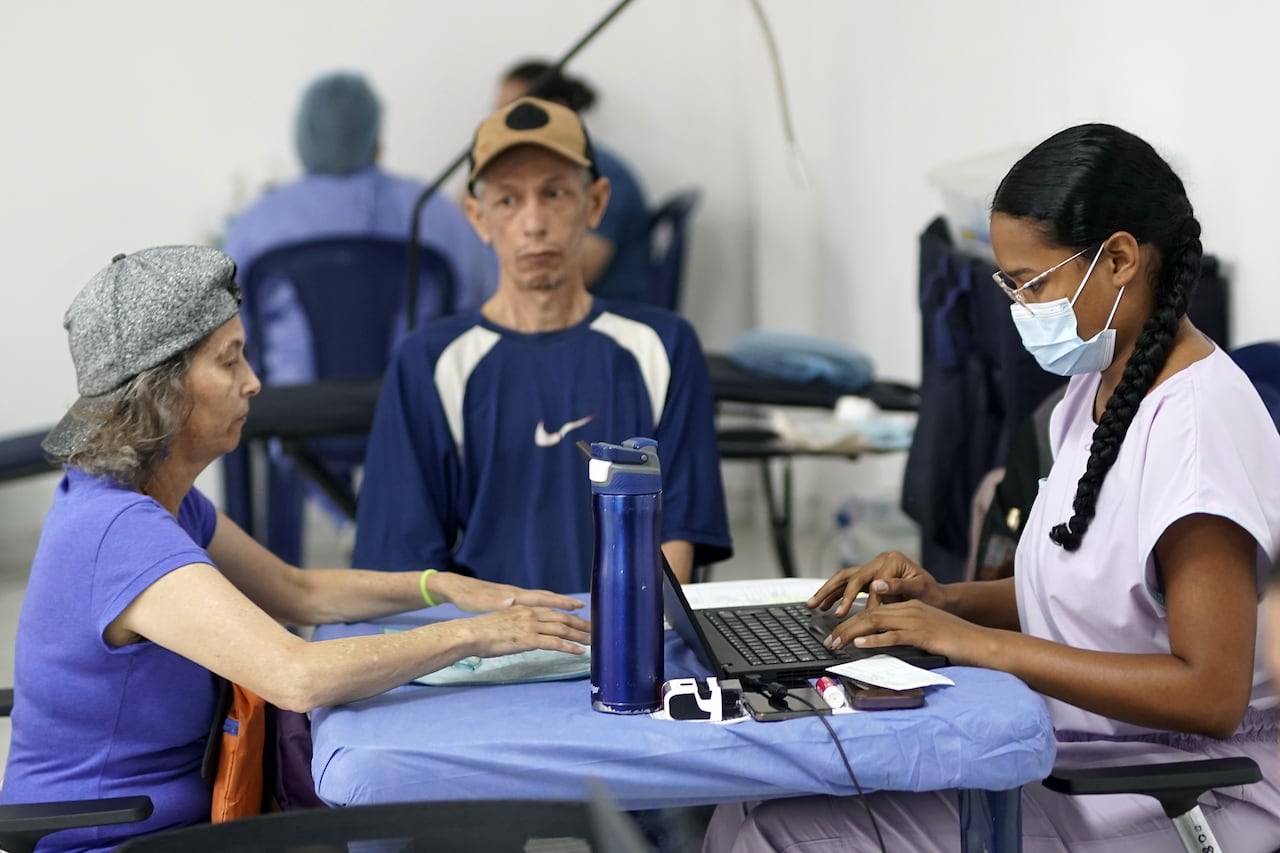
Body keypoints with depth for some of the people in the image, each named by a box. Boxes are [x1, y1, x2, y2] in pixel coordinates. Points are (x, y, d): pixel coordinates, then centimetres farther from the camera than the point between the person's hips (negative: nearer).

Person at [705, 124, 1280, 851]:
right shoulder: (1100, 387, 9)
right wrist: (944, 598, 2)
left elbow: (1211, 695, -22)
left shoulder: (1200, 418, -19)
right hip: (1078, 763, 8)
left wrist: (981, 643, -22)